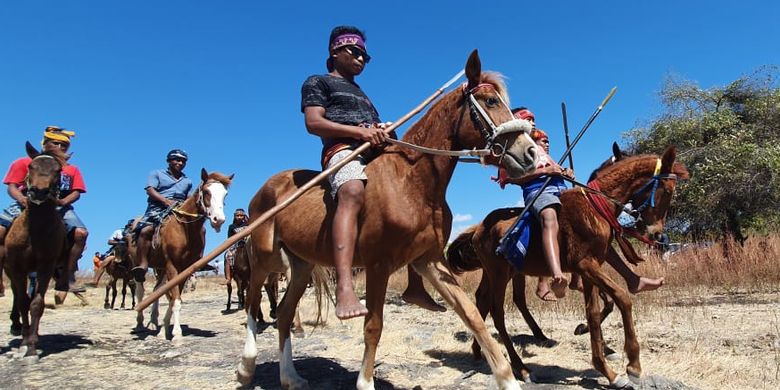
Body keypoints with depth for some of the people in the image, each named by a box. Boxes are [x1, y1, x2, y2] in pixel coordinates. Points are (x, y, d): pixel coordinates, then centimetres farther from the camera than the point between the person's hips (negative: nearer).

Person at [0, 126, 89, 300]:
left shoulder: (72, 170, 15)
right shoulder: (24, 163, 12)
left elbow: (76, 193, 4)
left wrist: (63, 202, -19)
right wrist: (21, 199, -21)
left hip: (59, 207, 0)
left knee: (80, 233, -25)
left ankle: (66, 279, -18)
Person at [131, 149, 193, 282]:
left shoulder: (187, 181, 28)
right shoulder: (157, 174, 16)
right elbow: (150, 190, 0)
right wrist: (166, 201, -17)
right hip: (158, 208, -3)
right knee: (145, 230, -31)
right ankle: (142, 264, -33)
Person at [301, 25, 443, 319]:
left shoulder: (361, 93, 37)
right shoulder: (318, 83, 14)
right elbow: (313, 123, -4)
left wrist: (382, 131, 2)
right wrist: (360, 131, -17)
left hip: (375, 153, 8)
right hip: (343, 150, -8)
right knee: (353, 192, -39)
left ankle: (415, 286, 0)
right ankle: (344, 288, -58)